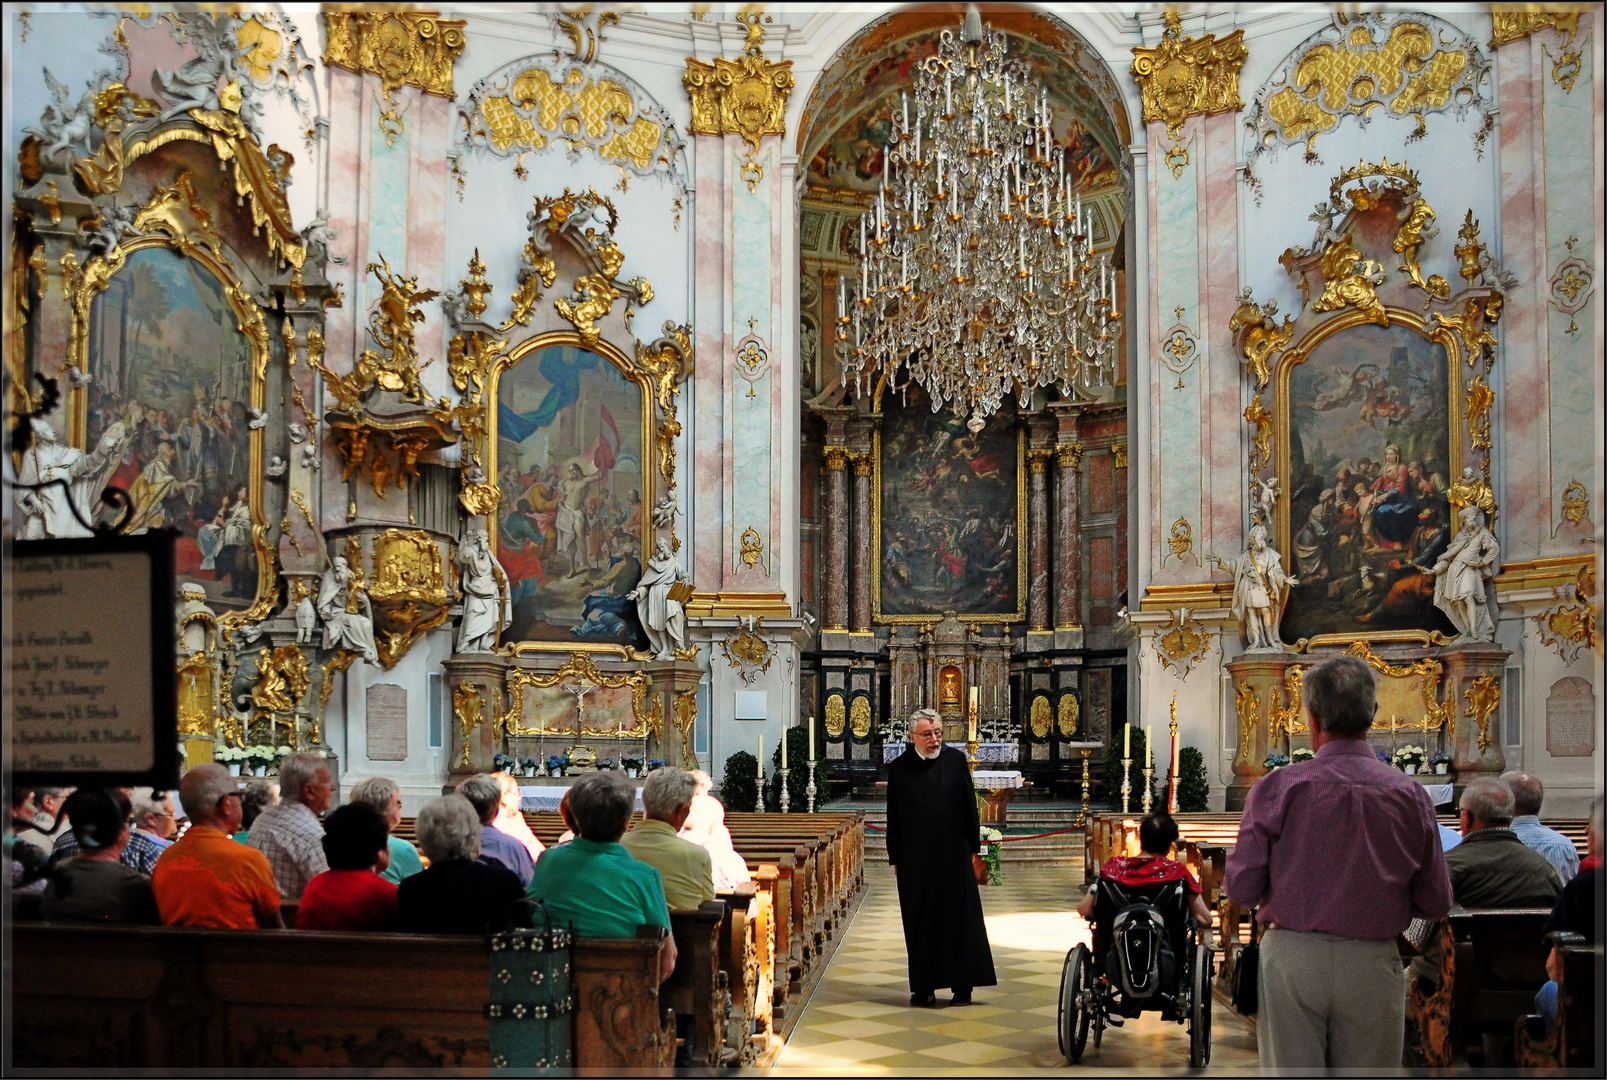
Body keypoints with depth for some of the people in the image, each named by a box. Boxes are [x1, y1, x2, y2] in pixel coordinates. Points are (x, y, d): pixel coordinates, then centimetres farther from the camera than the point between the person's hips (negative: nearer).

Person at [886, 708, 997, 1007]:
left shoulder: (956, 760, 0)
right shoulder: (900, 767, 1)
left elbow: (970, 806, 5)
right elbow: (893, 817, 5)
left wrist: (973, 848, 2)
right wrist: (895, 858, 4)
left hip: (954, 856, 0)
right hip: (915, 859, 0)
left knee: (960, 918, 3)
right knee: (920, 923, 4)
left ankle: (962, 985, 12)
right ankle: (924, 988, 12)